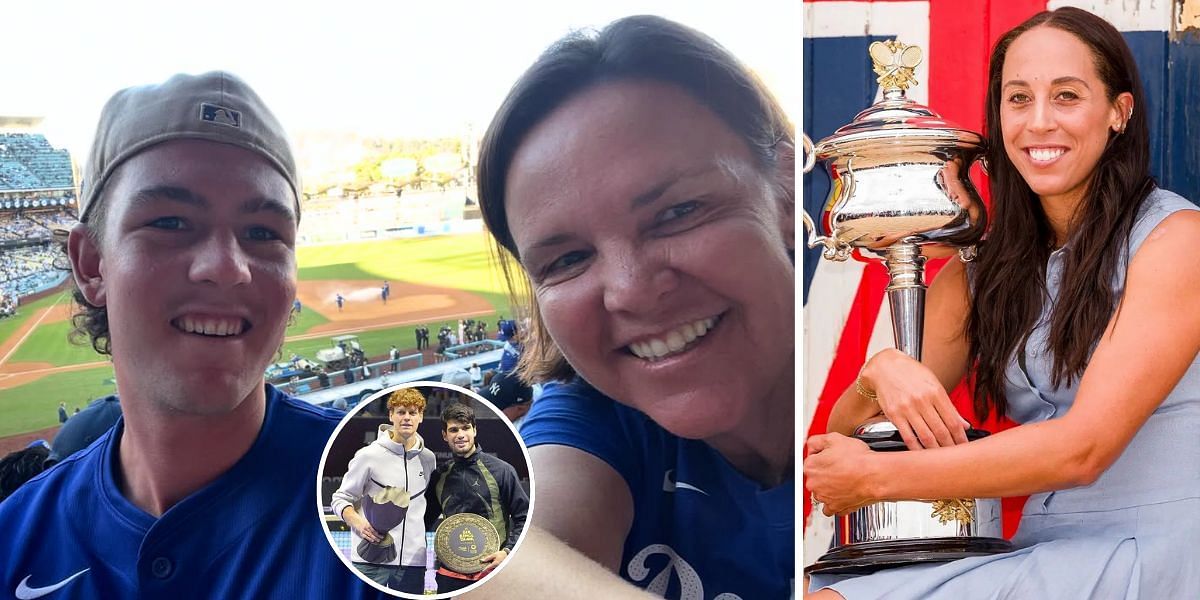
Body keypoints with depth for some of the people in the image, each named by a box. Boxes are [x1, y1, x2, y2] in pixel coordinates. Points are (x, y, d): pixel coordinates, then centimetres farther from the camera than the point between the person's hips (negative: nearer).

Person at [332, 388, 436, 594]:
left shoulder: (428, 458, 11)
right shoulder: (369, 455, -3)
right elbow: (340, 499, 0)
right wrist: (358, 522, -18)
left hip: (413, 559, 4)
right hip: (371, 558, -4)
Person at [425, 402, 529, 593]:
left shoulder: (501, 470, -3)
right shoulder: (440, 476, 9)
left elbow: (524, 517, -2)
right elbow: (428, 520, 22)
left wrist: (508, 551, -13)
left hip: (491, 571, -3)